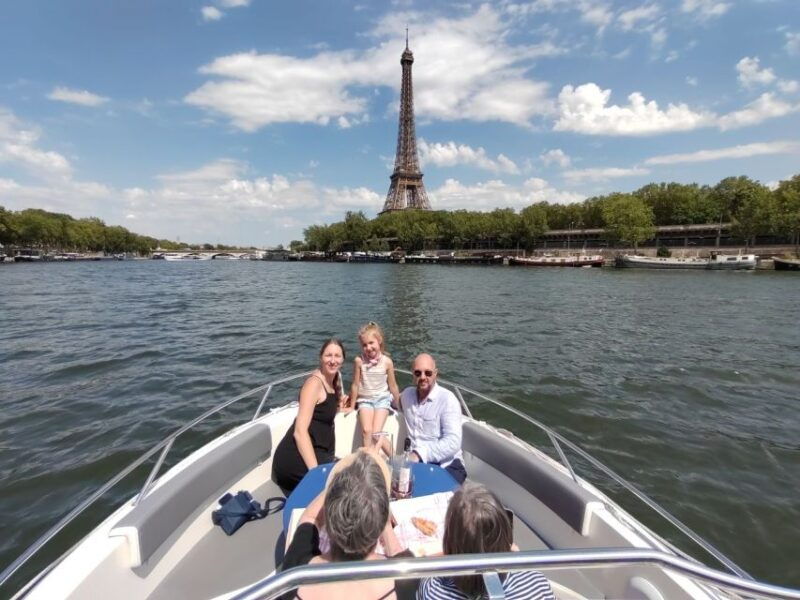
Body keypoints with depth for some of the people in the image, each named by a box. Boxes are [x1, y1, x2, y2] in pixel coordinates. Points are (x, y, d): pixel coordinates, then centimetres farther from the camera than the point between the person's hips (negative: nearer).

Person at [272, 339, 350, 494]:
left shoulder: (333, 380, 9)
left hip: (317, 453, 9)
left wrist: (338, 406, 6)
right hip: (297, 458, -9)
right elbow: (300, 431, -25)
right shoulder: (315, 383, -17)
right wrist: (316, 470, -31)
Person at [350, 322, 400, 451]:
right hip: (365, 400, 1)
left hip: (382, 399, -1)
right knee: (367, 431, -20)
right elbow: (355, 385, -2)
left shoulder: (387, 362, -12)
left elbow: (393, 386, 0)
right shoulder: (359, 361, -13)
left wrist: (399, 405, 9)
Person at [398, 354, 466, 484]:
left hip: (446, 465, -4)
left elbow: (452, 442, -20)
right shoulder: (407, 394, 8)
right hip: (414, 461, 5)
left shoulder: (447, 399, -10)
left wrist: (419, 454, -28)